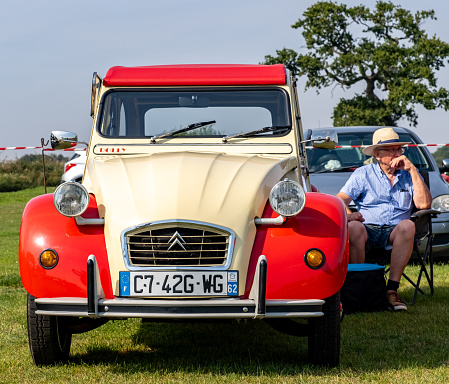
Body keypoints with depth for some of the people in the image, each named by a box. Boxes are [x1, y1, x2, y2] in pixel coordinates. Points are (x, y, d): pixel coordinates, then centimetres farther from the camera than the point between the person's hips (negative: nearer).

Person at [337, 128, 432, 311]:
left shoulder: (409, 175, 16)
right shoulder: (363, 174, 11)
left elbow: (424, 204, 0)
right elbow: (340, 200, 1)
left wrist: (412, 170, -2)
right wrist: (348, 214, -23)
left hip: (394, 232, 1)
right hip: (368, 228, -1)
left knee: (408, 226, -35)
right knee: (354, 227, -36)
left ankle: (392, 289, -35)